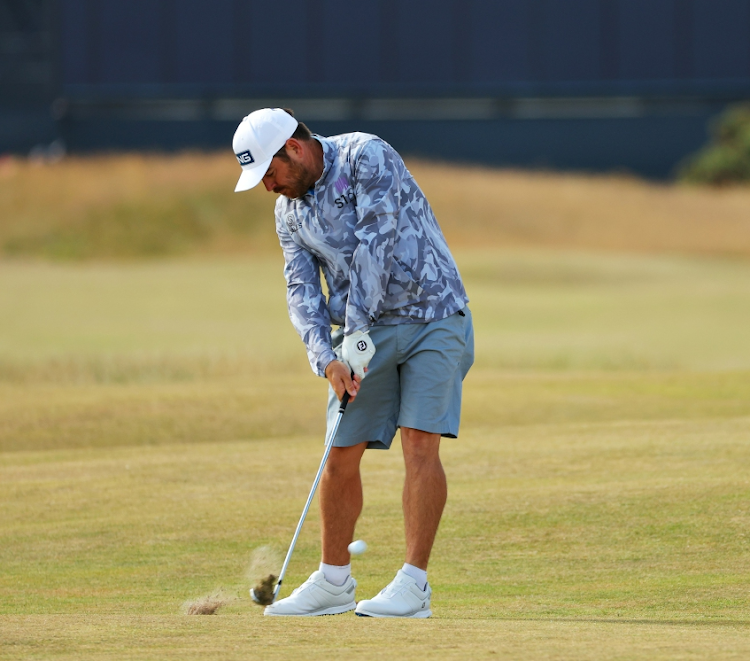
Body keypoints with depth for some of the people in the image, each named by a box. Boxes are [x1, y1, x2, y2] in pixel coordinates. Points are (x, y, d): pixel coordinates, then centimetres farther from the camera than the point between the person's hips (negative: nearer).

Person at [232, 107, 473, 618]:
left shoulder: (366, 156, -12)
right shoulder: (289, 210, 9)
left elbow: (375, 244, -19)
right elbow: (302, 288, 2)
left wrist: (357, 329, -21)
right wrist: (327, 358, -14)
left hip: (432, 317, -6)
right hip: (363, 332, 6)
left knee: (420, 442, -15)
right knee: (342, 454, 2)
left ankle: (414, 584, -16)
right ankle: (334, 580, 15)